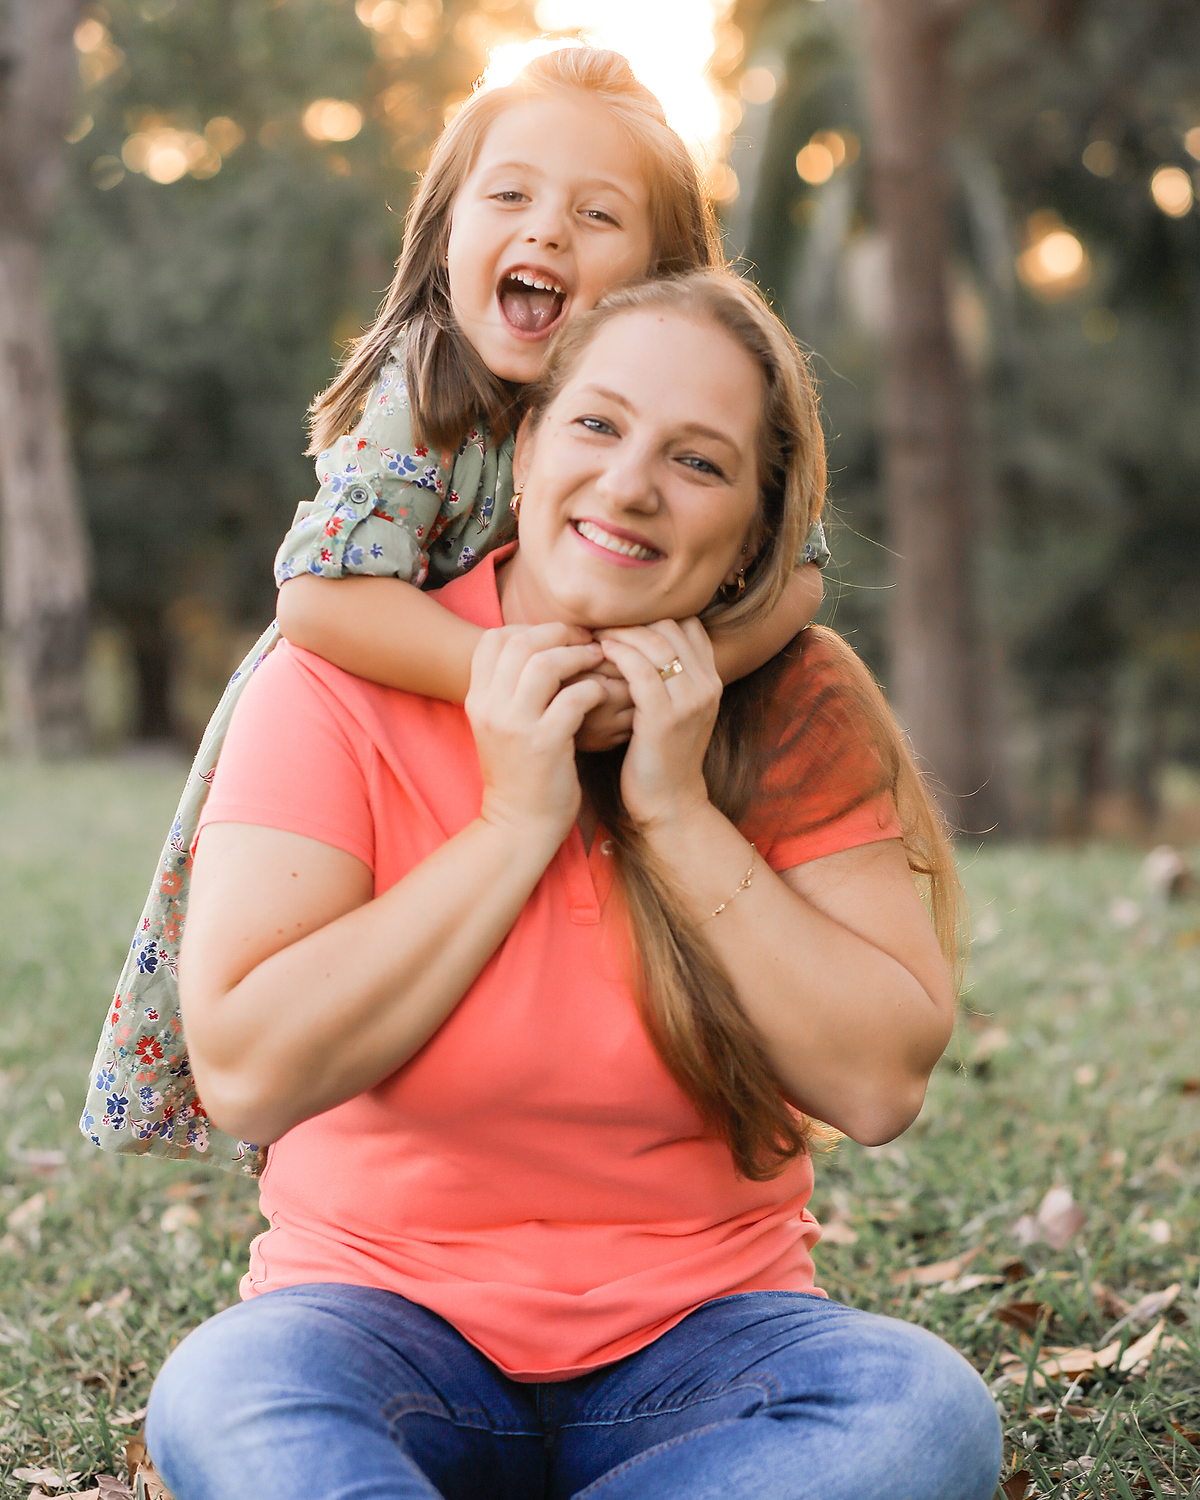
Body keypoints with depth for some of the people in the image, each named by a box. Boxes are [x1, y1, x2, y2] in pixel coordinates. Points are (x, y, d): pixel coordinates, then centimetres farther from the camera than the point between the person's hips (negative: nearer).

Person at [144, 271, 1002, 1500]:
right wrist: (515, 823, -18)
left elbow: (881, 1083, -11)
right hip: (390, 1304, -2)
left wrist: (680, 815, -17)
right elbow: (247, 1074, -17)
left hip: (699, 1328, 3)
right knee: (223, 1393, -34)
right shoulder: (341, 688, -8)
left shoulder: (802, 712, -3)